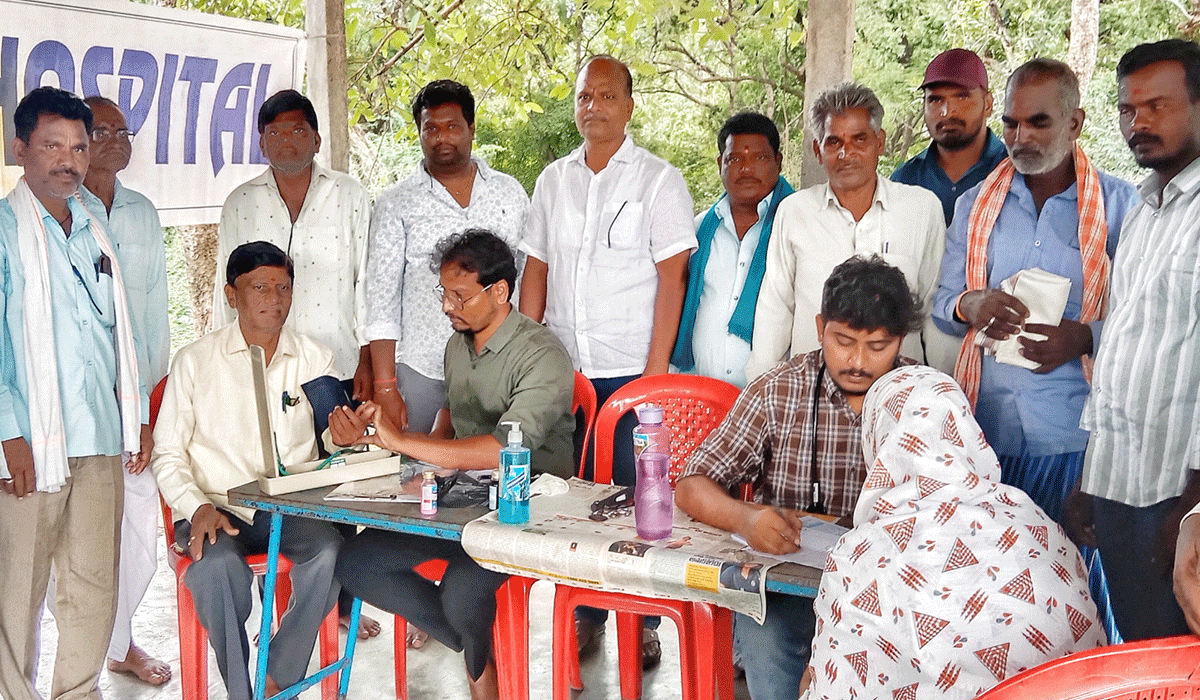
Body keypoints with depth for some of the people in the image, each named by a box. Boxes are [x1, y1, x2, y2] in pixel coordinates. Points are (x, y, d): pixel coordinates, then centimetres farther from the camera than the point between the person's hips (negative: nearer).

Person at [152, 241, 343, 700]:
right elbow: (167, 455, 5)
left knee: (330, 552, -31)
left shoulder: (315, 359, 11)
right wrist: (198, 508, -13)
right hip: (217, 507, -1)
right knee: (217, 564, -35)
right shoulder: (195, 361, 6)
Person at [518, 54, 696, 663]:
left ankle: (642, 620, 14)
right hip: (561, 370, 4)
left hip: (631, 370, -4)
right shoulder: (553, 179, 12)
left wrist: (655, 371, -12)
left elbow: (672, 278, -6)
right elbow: (536, 271, 14)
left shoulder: (659, 179, -1)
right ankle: (585, 613, 22)